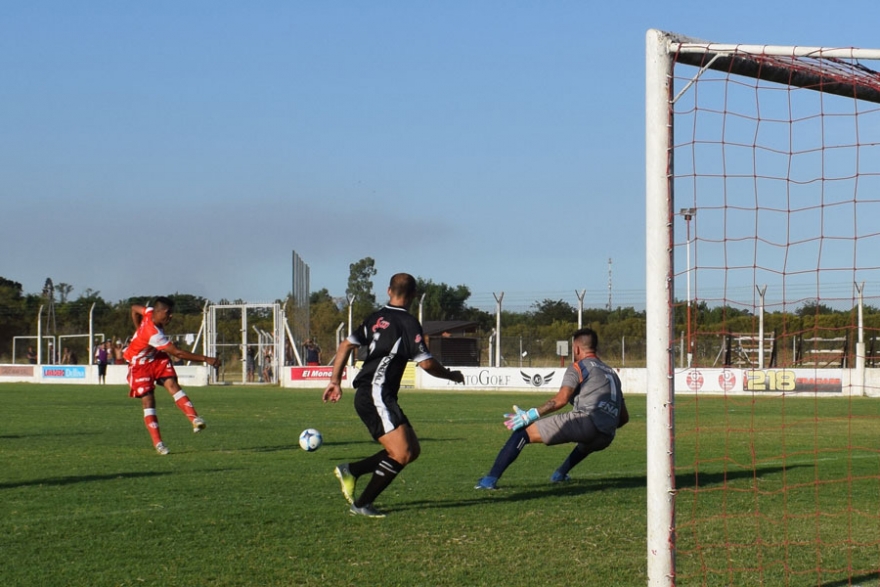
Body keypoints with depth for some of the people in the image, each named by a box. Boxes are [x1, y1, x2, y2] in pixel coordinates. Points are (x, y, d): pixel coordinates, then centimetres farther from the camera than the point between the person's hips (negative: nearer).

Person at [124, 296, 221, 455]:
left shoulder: (150, 312, -14)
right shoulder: (154, 334, -37)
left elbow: (134, 308, 10)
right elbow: (178, 353, -37)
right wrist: (205, 359, -38)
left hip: (157, 356, 7)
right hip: (140, 363, -7)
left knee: (172, 384, -15)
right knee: (148, 401, -10)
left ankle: (195, 419, -32)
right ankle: (158, 443, -7)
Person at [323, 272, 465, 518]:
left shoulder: (376, 318, 15)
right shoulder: (407, 322, -9)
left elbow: (346, 345, 16)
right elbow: (426, 363, -12)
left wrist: (335, 381, 19)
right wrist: (451, 375, 5)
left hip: (372, 397, 9)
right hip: (376, 396, -9)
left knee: (412, 450, 9)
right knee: (401, 454, -14)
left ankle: (351, 470, 13)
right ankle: (362, 504, -9)